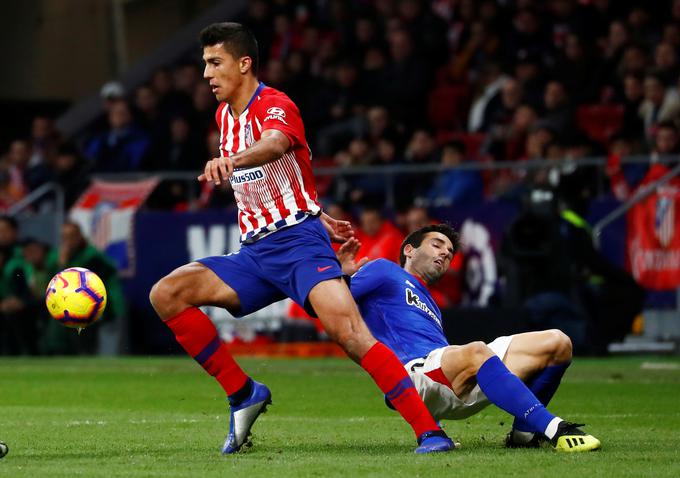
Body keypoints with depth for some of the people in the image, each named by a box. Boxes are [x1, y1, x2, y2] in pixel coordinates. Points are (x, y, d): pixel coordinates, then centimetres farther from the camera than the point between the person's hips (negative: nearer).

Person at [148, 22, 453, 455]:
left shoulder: (275, 106, -9)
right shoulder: (225, 115, 16)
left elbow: (273, 146, -35)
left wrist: (230, 160, -57)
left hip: (299, 241, -8)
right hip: (255, 252, 8)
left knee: (348, 329, -28)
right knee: (165, 294, -9)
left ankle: (430, 432, -27)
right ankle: (243, 394, -2)